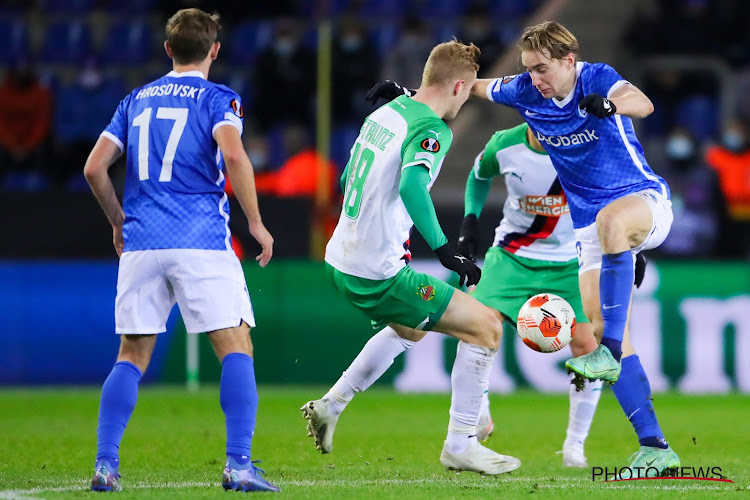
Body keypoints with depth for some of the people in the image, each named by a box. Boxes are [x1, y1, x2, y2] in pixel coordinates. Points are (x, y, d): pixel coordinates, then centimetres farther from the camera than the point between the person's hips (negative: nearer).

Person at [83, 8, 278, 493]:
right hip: (202, 242, -4)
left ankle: (105, 465, 1)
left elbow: (94, 167, 12)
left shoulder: (136, 100, 17)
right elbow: (233, 154, -16)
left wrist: (118, 222, 26)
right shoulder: (218, 98, 3)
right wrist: (256, 222, -8)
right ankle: (239, 464, -13)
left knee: (132, 356, 11)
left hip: (140, 245, 4)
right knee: (236, 347, -1)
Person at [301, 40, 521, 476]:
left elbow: (349, 179, 24)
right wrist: (443, 249, -38)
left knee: (410, 328, 35)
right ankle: (460, 445, 0)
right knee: (486, 326, -3)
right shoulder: (432, 129, -15)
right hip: (379, 273, -9)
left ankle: (329, 407, 34)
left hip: (341, 259, 9)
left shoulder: (385, 113, 11)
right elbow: (412, 184, -35)